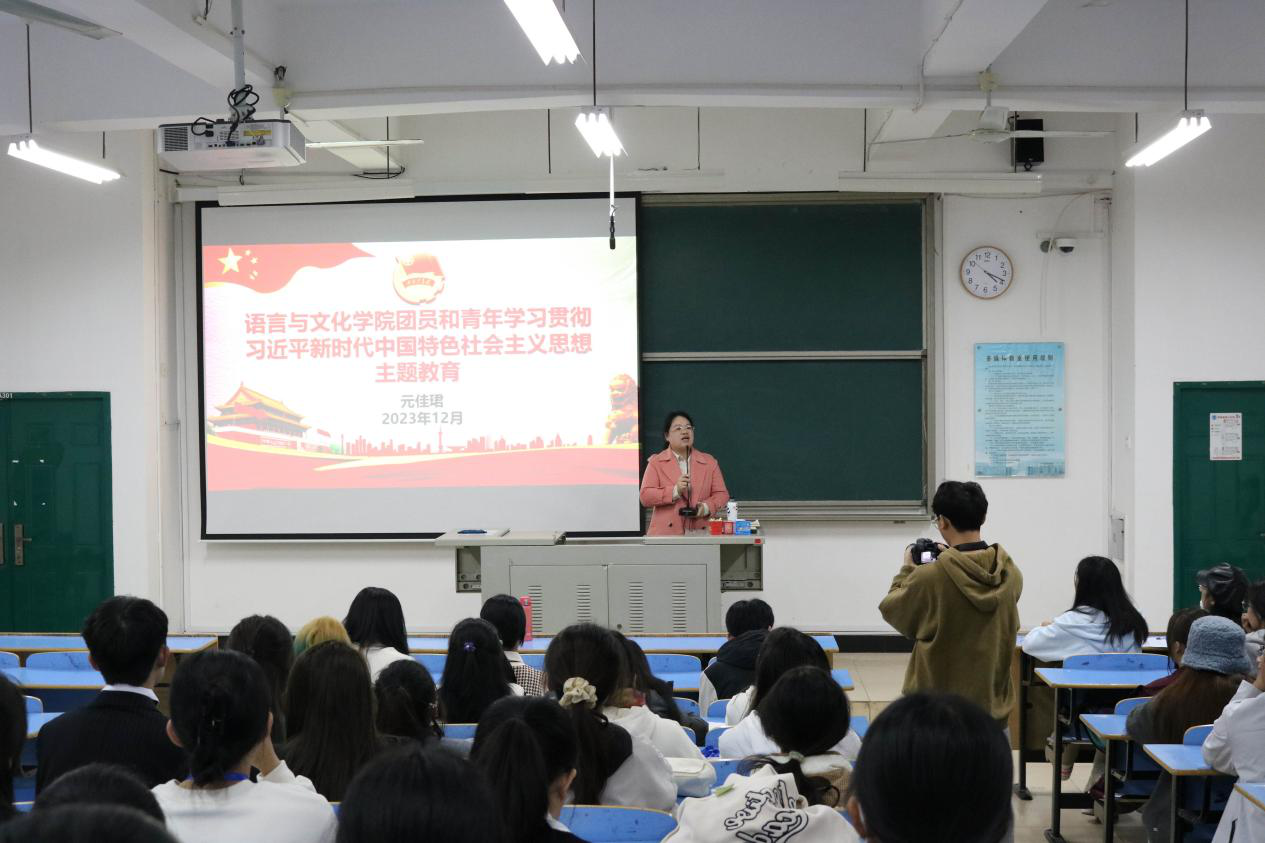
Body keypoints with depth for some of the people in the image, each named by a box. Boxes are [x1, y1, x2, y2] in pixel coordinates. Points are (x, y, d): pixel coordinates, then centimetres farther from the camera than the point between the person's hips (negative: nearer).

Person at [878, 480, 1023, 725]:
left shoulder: (929, 577, -19)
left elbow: (891, 609, -1)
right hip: (993, 703, 4)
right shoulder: (1011, 574, -4)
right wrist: (953, 558, 16)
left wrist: (907, 570, 14)